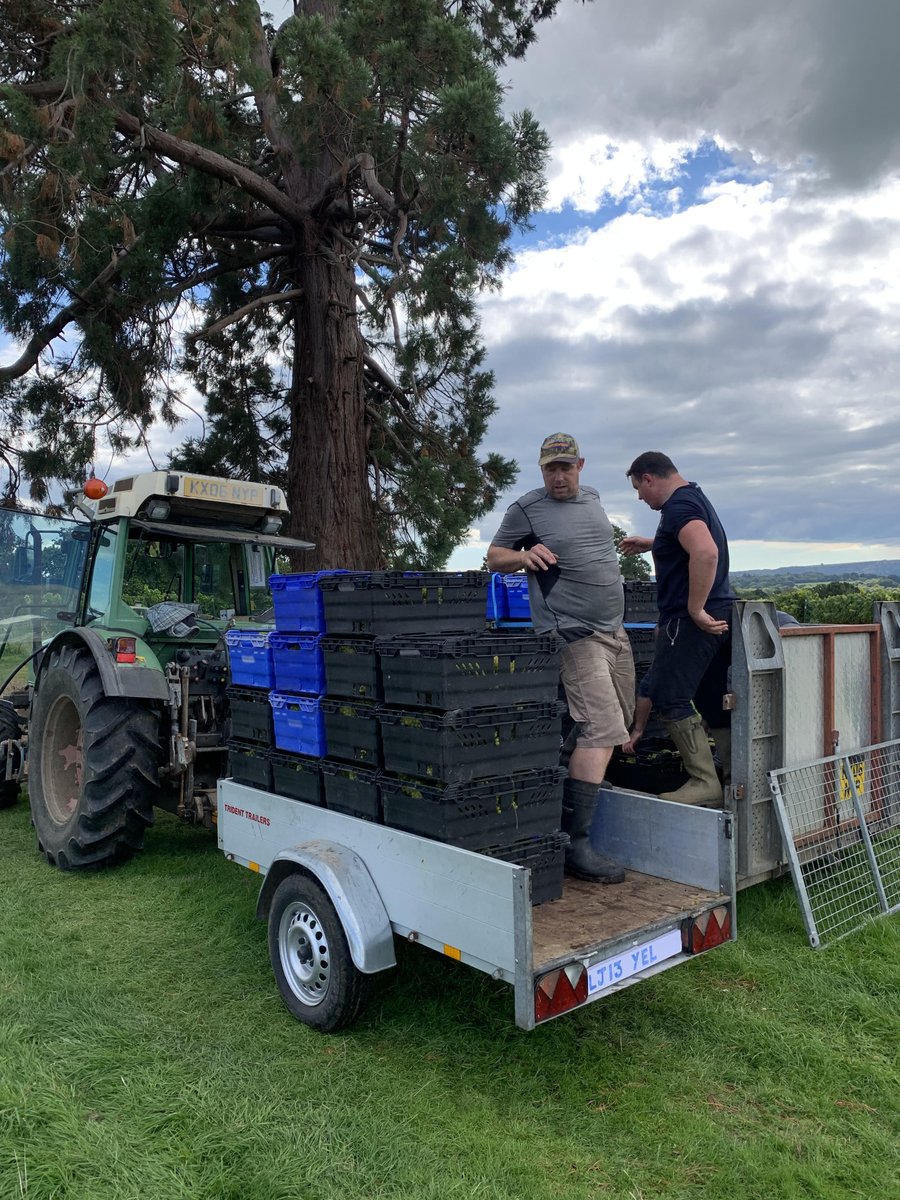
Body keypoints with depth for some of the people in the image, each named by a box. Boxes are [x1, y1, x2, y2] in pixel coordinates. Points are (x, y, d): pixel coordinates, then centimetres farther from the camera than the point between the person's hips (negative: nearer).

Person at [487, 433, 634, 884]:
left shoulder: (592, 499, 16)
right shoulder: (527, 508, -4)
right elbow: (494, 557, -1)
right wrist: (525, 555, -18)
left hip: (614, 631, 8)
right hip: (574, 635, -8)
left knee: (621, 725, 10)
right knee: (602, 730, -16)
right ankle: (575, 842, -14)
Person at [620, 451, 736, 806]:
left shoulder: (678, 505, -13)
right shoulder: (695, 498, 21)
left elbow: (706, 553, -30)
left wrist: (695, 610, -26)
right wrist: (652, 544, 40)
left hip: (692, 620, -10)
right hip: (719, 616, 10)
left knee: (669, 698, -6)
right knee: (715, 703, 13)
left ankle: (705, 783, -4)